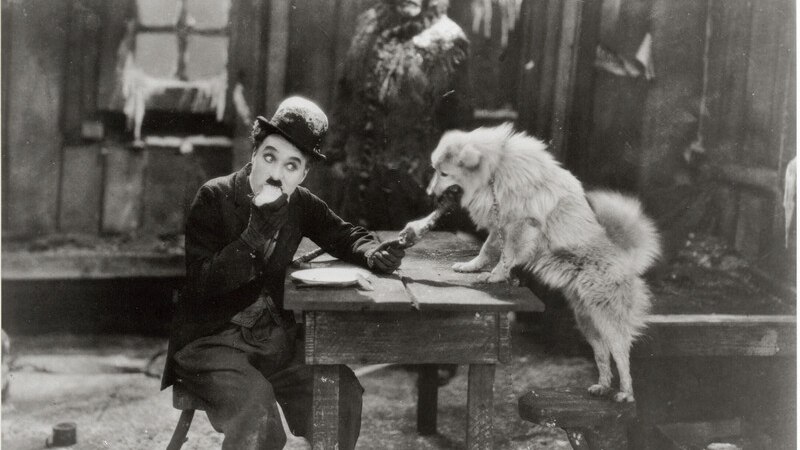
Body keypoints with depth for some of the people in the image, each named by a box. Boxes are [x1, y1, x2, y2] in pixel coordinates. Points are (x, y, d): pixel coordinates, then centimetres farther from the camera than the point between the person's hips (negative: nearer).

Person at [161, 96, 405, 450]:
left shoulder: (300, 204, 3)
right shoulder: (214, 198, -11)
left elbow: (346, 235, 20)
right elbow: (202, 283, -18)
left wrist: (373, 254, -4)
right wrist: (257, 232, -28)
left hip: (277, 337, 5)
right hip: (212, 341, -5)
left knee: (344, 394, -16)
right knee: (256, 408, -31)